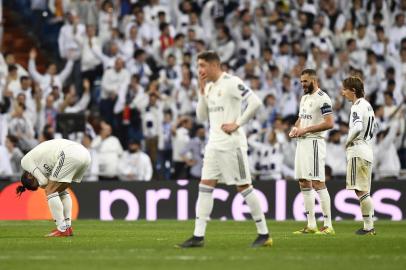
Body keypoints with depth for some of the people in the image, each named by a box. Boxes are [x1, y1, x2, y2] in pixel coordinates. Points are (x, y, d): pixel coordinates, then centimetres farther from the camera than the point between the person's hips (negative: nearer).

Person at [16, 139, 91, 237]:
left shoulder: (25, 161, 12)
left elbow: (44, 181, 4)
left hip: (70, 155, -9)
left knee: (50, 191, 4)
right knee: (61, 190, 25)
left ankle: (62, 229, -1)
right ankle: (68, 227, 21)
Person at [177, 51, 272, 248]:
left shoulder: (231, 83, -11)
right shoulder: (209, 86, 15)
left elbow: (255, 102, -18)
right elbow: (201, 116, 16)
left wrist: (237, 124, -17)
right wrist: (202, 92, 5)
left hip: (231, 143, -8)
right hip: (214, 144, 8)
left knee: (243, 186, -4)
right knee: (205, 186, 2)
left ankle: (264, 234, 3)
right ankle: (198, 236, 2)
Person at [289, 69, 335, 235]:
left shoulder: (322, 98, -11)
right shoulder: (304, 98, 18)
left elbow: (329, 123, -19)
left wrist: (306, 129, -18)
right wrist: (295, 128, 7)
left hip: (314, 142, -10)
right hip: (301, 142, 10)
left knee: (317, 183, -12)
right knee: (304, 183, 9)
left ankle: (328, 226, -10)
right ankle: (311, 225, 13)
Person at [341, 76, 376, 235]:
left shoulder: (357, 106, -12)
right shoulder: (368, 105, 18)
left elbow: (358, 128, -28)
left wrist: (348, 141, -13)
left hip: (358, 151, -10)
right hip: (367, 149, 10)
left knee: (360, 190, -8)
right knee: (364, 192, 12)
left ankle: (368, 226, -9)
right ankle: (369, 226, 13)